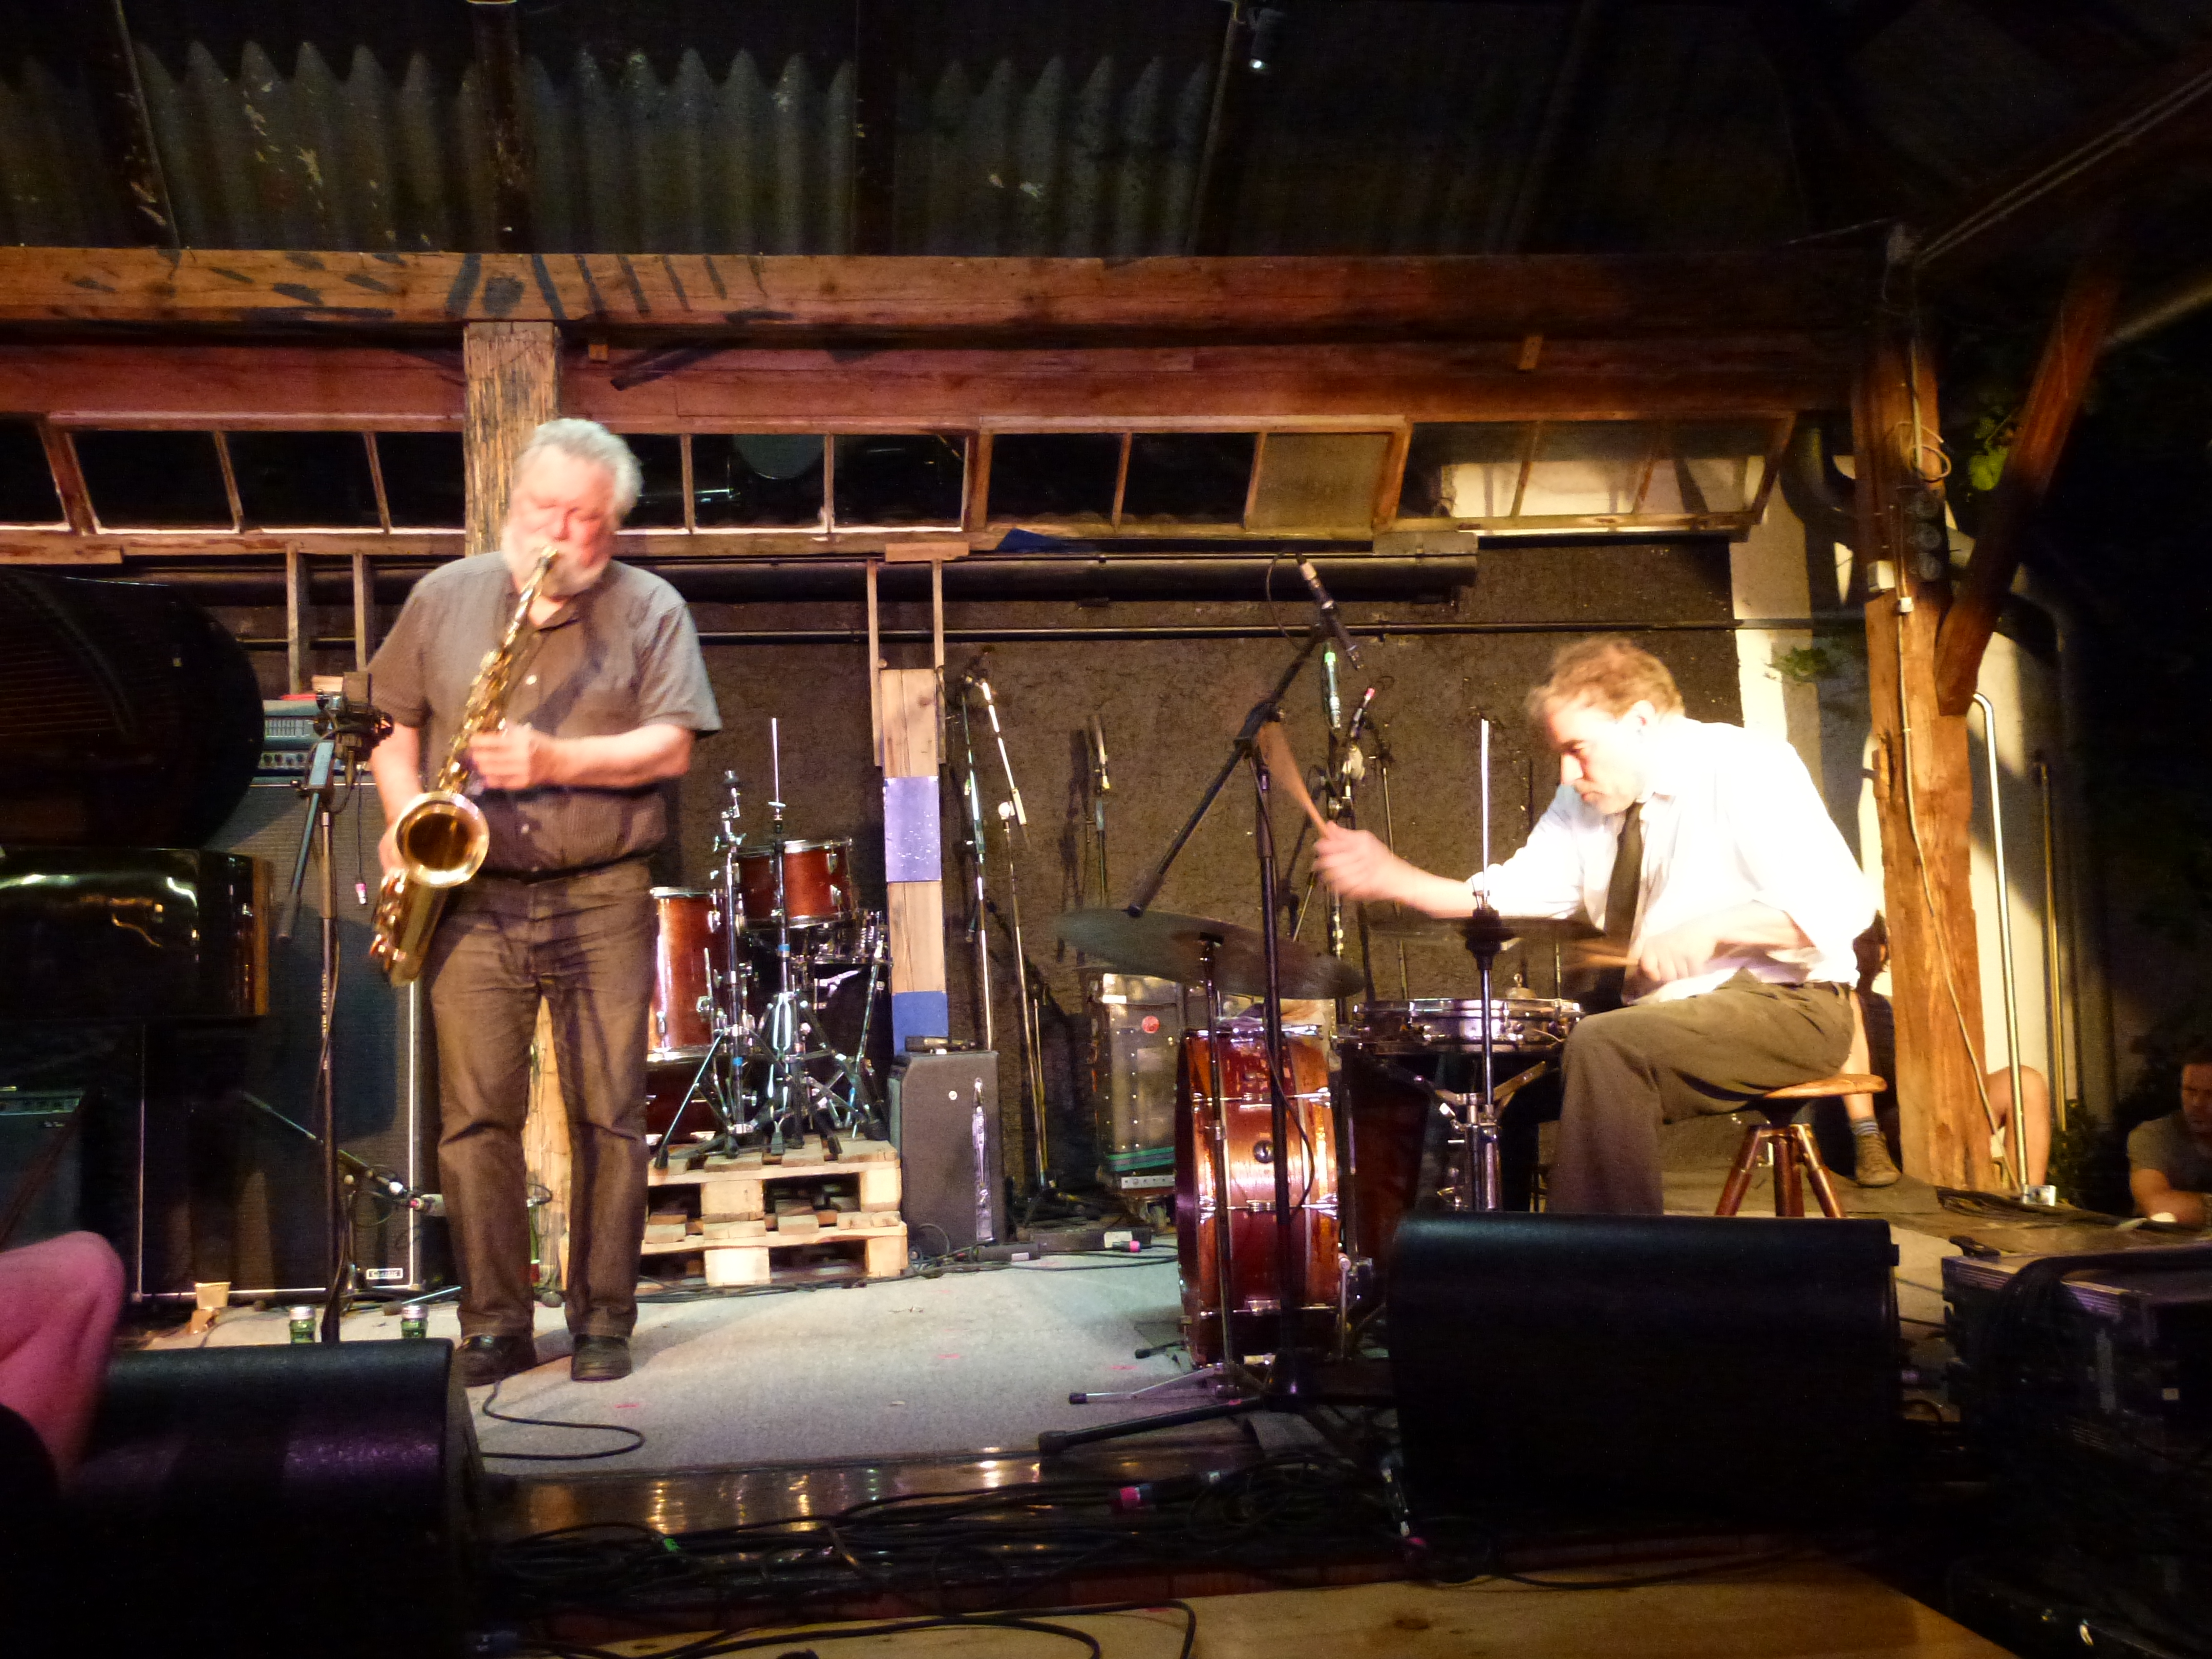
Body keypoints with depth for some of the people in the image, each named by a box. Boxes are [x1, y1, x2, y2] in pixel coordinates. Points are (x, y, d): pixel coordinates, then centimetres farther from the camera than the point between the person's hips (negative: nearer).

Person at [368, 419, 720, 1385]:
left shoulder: (650, 611, 3)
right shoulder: (444, 597, 10)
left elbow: (670, 746, -7)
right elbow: (394, 726, 14)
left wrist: (556, 762, -19)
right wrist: (405, 819, -3)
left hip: (601, 898, -1)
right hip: (472, 895, 2)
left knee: (608, 1114, 1)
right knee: (474, 1114, -1)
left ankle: (602, 1322, 13)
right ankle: (494, 1327, 10)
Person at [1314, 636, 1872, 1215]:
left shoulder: (1744, 769, -11)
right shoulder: (1586, 803, 10)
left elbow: (1840, 904, -18)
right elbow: (1508, 897, 0)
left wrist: (1711, 930, -29)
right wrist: (1392, 878, -13)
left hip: (1783, 1007, -7)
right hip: (1665, 1013, 8)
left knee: (1602, 1044, -31)